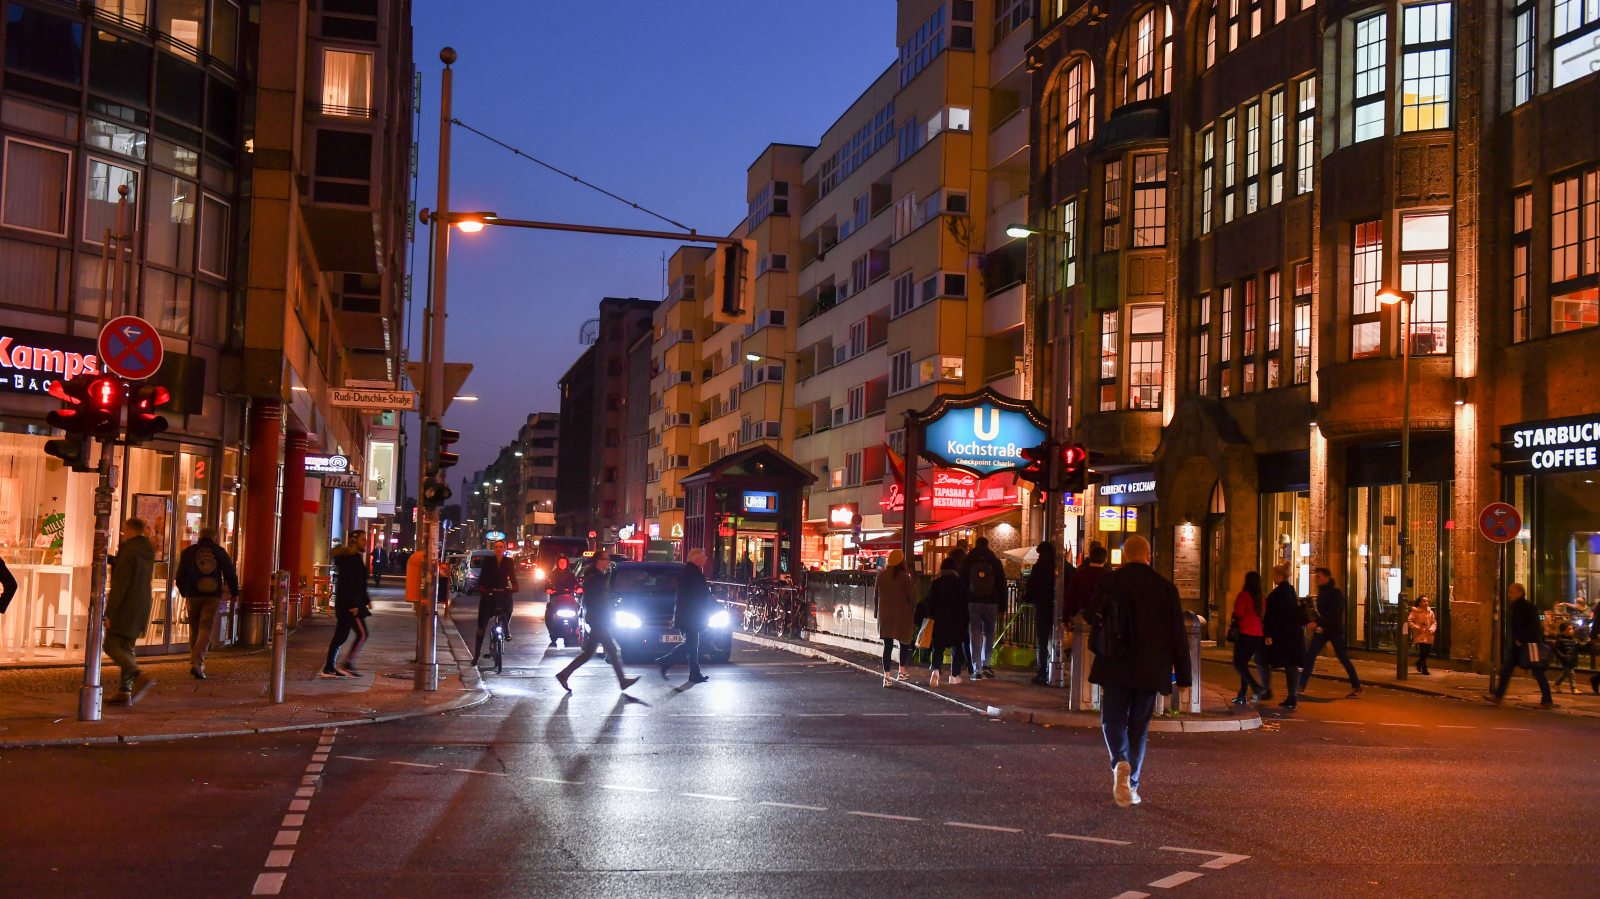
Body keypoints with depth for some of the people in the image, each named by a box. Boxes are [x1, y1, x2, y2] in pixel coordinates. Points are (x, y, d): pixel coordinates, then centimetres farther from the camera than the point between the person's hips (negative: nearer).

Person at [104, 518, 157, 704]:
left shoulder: (129, 552, -14)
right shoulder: (148, 553, 12)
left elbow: (120, 585, -18)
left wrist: (109, 612, -17)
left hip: (126, 608, -8)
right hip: (141, 607, 9)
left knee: (111, 645, -6)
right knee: (126, 648, 12)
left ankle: (140, 676, -22)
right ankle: (124, 691, 9)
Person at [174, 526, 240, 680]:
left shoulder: (188, 552, 6)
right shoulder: (220, 552, 4)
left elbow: (180, 576, 11)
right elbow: (230, 575, 6)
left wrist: (184, 593, 26)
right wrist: (234, 593, 18)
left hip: (193, 596, 1)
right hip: (213, 597, -1)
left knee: (194, 629, 15)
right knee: (206, 628, -6)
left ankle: (195, 661, 22)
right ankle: (197, 663, -21)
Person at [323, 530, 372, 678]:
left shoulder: (354, 558, 19)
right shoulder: (351, 559, -14)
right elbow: (349, 584, -21)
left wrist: (366, 600, 26)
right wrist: (352, 604, -24)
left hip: (344, 604, 10)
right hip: (350, 603, -10)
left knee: (340, 636, 10)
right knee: (362, 634, -7)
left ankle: (329, 668, 11)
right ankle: (347, 665, -7)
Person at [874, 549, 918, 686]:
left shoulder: (881, 575, 0)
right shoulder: (905, 577, -11)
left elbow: (877, 594, 7)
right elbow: (912, 596, -12)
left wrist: (878, 612, 16)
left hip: (885, 614, 3)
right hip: (902, 614, -3)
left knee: (888, 645, 3)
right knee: (904, 643, 17)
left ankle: (887, 676, -4)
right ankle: (902, 672, 18)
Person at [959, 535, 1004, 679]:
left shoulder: (967, 562, 4)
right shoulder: (995, 562, 4)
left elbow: (961, 583, 5)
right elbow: (1002, 585, 4)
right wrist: (1001, 607, 7)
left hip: (972, 603, 0)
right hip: (991, 604, 0)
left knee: (975, 636, 2)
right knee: (988, 634, 15)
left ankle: (977, 670, -2)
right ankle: (985, 664, 3)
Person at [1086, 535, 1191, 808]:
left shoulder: (1109, 581, -4)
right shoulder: (1165, 587, -1)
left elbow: (1092, 617, 7)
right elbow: (1178, 634, 1)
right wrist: (1183, 675, 7)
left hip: (1115, 666, -1)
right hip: (1150, 670, 1)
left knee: (1113, 719, 7)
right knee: (1139, 726, 12)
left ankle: (1120, 763, -21)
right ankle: (1131, 785, 12)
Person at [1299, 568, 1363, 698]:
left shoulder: (1336, 593, -14)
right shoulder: (1321, 591, 9)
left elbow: (1334, 613, -24)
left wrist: (1318, 622, -32)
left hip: (1334, 630, -7)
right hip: (1322, 629, 7)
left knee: (1343, 658, -1)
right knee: (1309, 655, -1)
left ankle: (1357, 687, 10)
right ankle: (1301, 686, -1)